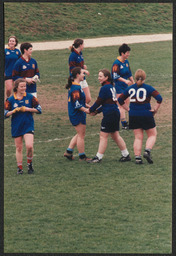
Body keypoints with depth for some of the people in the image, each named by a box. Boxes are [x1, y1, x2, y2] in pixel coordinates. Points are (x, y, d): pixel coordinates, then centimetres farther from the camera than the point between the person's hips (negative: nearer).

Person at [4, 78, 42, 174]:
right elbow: (5, 114, 1)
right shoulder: (10, 100, -1)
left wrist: (28, 109, -11)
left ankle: (30, 163, 8)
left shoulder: (30, 97, -1)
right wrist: (14, 111, -16)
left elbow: (39, 109, 3)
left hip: (28, 125, -1)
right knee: (19, 148, 7)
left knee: (29, 146, -17)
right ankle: (20, 167, 18)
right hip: (16, 127, 1)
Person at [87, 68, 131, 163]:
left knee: (103, 136, -3)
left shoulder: (104, 88, -15)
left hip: (109, 114, -9)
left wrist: (90, 110, 4)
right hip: (115, 113, 9)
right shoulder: (111, 87, 14)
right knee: (115, 135, 16)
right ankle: (126, 155, 20)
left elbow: (98, 102, -11)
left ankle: (99, 157, 1)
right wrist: (97, 111, 16)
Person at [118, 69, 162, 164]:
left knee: (138, 137, 9)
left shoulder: (130, 88, 5)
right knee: (152, 135, 11)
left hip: (133, 116, 3)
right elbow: (159, 98, -16)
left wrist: (128, 109, 12)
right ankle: (147, 151, -11)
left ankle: (137, 157, 0)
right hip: (146, 116, -3)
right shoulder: (148, 88, -6)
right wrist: (155, 109, -5)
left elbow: (120, 100, 10)